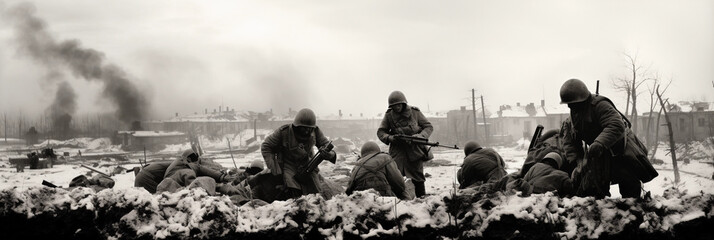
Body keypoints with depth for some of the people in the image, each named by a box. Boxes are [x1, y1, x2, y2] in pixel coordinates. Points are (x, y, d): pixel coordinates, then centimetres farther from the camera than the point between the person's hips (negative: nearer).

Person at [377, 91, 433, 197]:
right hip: (398, 150, 0)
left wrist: (420, 136, -17)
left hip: (415, 149, 0)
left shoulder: (415, 112, -3)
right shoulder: (389, 115, 0)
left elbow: (429, 127, 2)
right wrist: (390, 138, -16)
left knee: (418, 178, 4)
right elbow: (380, 132, 4)